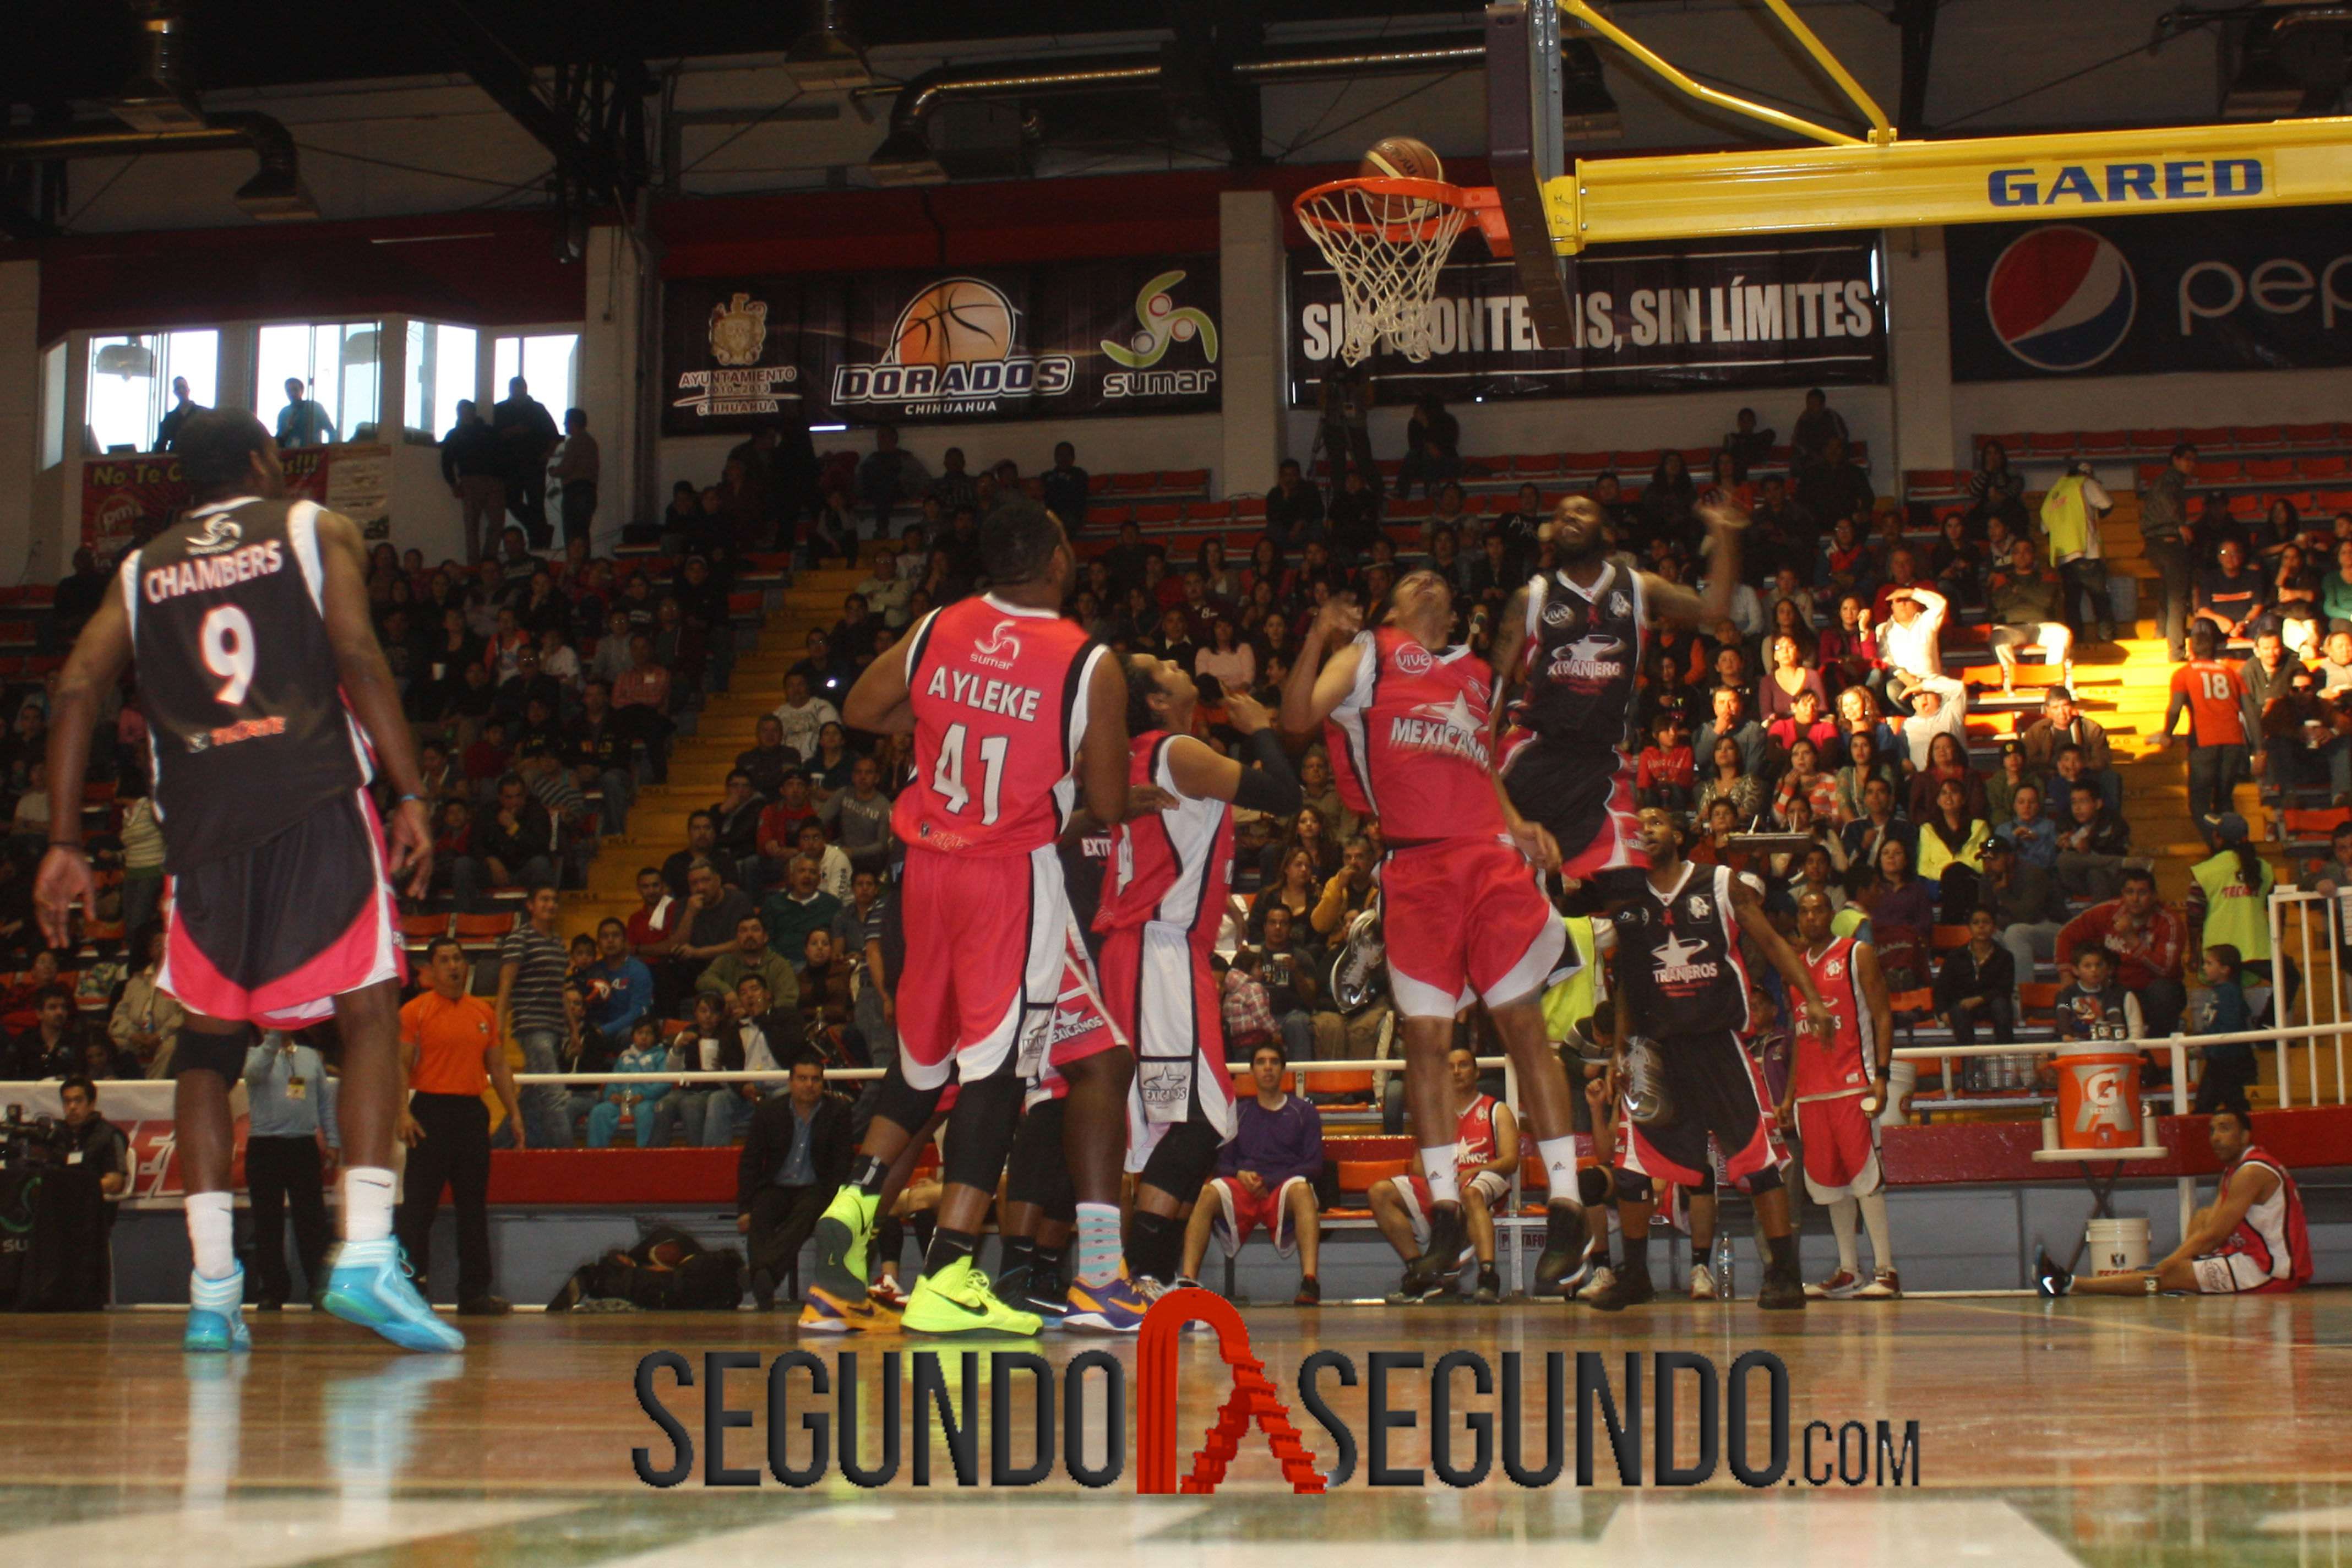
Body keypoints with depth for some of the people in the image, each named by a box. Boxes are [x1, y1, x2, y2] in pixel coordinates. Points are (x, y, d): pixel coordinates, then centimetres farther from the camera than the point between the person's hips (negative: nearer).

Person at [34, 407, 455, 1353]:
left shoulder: (143, 570, 20)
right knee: (369, 1016, 2)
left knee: (207, 1044, 13)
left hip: (201, 823, 3)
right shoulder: (314, 531, 11)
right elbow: (358, 656, -4)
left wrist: (64, 842, 9)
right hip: (313, 803, -3)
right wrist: (410, 797, -6)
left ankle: (211, 1290, 5)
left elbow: (76, 689, 9)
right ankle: (364, 1256, -14)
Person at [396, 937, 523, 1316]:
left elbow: (499, 1067, 18)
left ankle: (475, 1292, 12)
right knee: (419, 1207, -4)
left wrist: (514, 1113, 11)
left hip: (473, 1113, 5)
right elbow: (400, 1065, -7)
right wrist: (403, 1113, -18)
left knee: (474, 1206, 7)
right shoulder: (415, 1012, -1)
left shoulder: (483, 1013, 14)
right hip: (431, 1112, -5)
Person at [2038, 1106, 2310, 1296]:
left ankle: (2069, 1285, -15)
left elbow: (2213, 1236, -18)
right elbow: (2207, 1227, 10)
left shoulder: (2252, 1172, -15)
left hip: (2273, 1271, -10)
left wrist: (2158, 1270, -15)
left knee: (2173, 1274, -15)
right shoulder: (2234, 1169, 17)